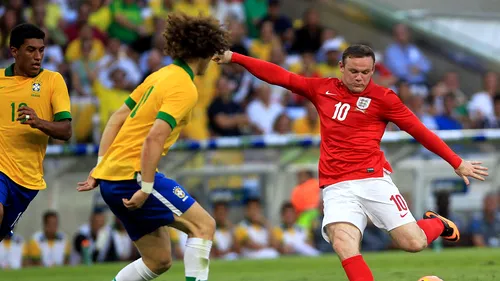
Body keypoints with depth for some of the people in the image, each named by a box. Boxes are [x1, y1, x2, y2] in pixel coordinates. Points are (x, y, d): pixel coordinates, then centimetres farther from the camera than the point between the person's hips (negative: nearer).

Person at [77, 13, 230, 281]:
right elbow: (154, 138, -23)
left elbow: (117, 117, 18)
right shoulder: (184, 88, -13)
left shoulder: (160, 76, 15)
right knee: (203, 225, -8)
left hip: (110, 178, 9)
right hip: (133, 175, -9)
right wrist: (146, 189, -21)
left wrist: (100, 167, 18)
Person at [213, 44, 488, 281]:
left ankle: (437, 223, 27)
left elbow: (420, 131, 3)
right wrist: (234, 58, 13)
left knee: (414, 243, -10)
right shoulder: (322, 89, 11)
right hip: (337, 187, 2)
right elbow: (280, 76, 15)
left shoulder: (383, 97, 1)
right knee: (343, 244, -25)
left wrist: (457, 163, 3)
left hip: (373, 179, -2)